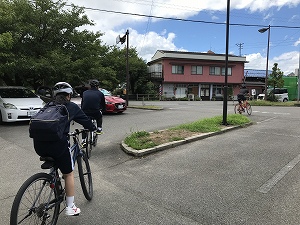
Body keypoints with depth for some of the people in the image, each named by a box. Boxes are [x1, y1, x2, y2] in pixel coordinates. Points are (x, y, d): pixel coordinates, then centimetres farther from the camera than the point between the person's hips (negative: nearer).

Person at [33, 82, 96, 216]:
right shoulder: (71, 107, 10)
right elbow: (85, 121, 17)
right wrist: (94, 128, 36)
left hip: (39, 144, 5)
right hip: (57, 142, -5)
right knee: (69, 174, 13)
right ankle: (70, 207, 18)